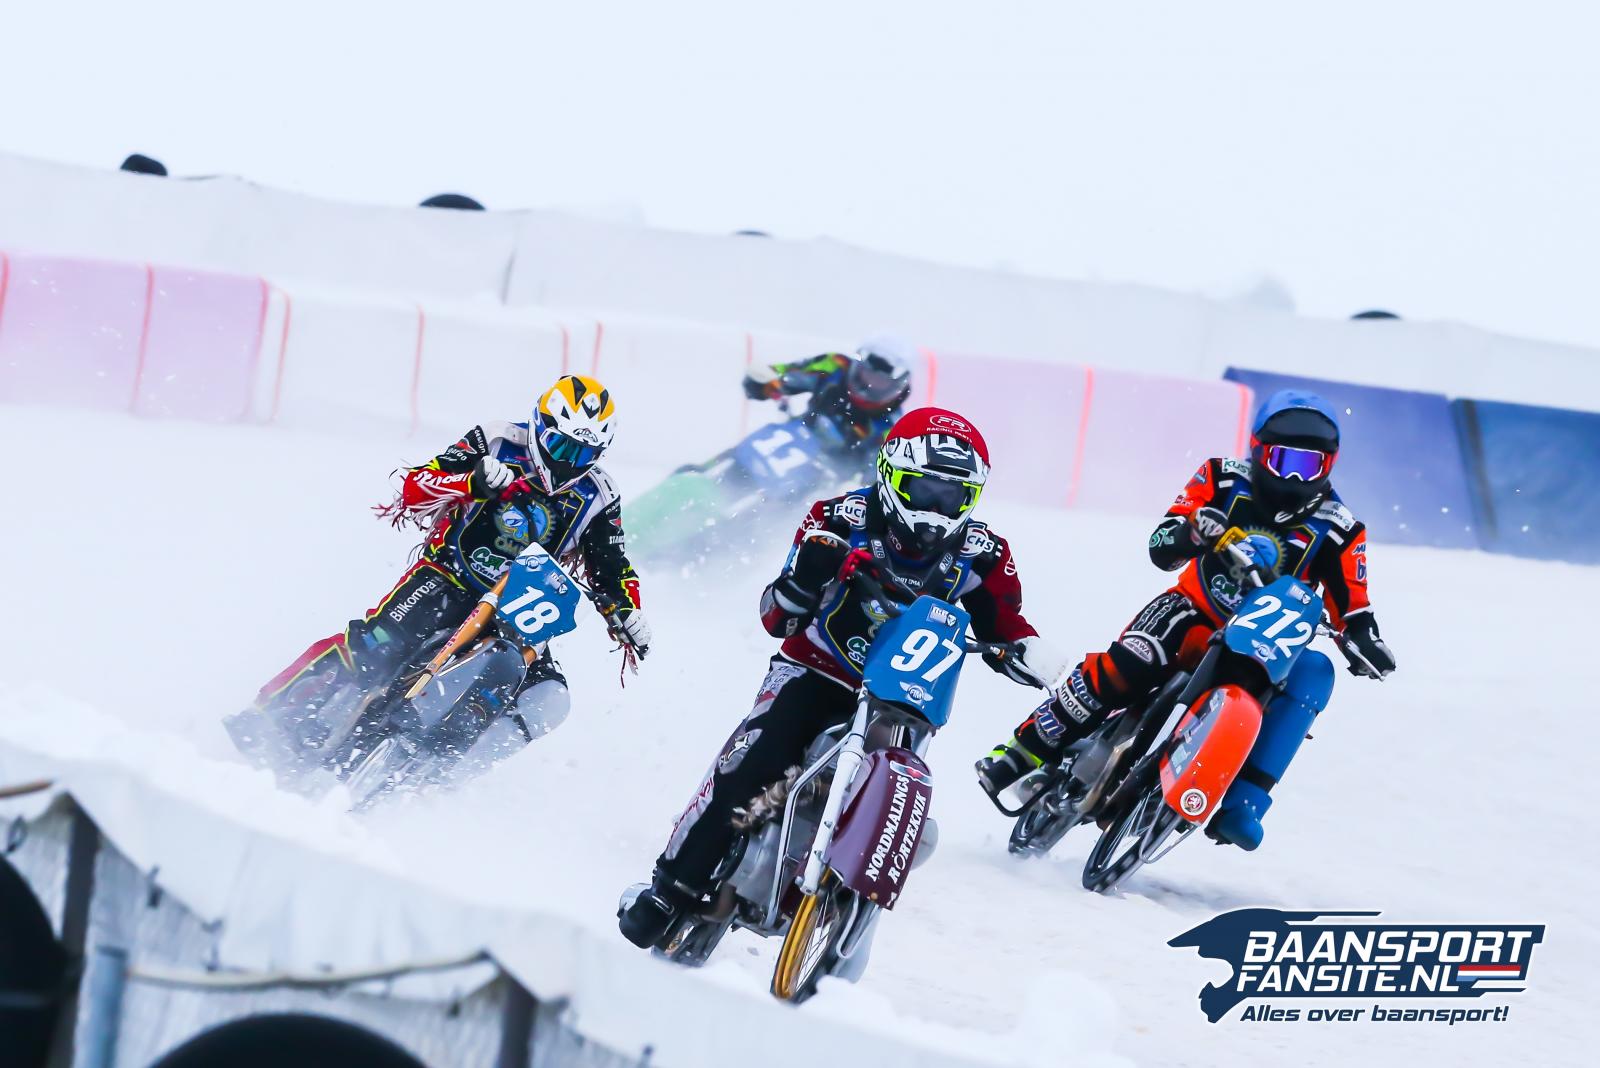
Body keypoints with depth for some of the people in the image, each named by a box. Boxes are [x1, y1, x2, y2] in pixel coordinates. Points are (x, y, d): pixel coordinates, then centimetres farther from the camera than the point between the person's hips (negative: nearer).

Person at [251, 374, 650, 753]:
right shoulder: (496, 443, -4)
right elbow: (416, 487, -11)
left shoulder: (596, 498, 4)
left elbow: (613, 570, 13)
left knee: (546, 702, -19)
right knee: (378, 644, -28)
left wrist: (626, 612, -9)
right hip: (448, 576, -3)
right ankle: (273, 712, -19)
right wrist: (474, 482, -30)